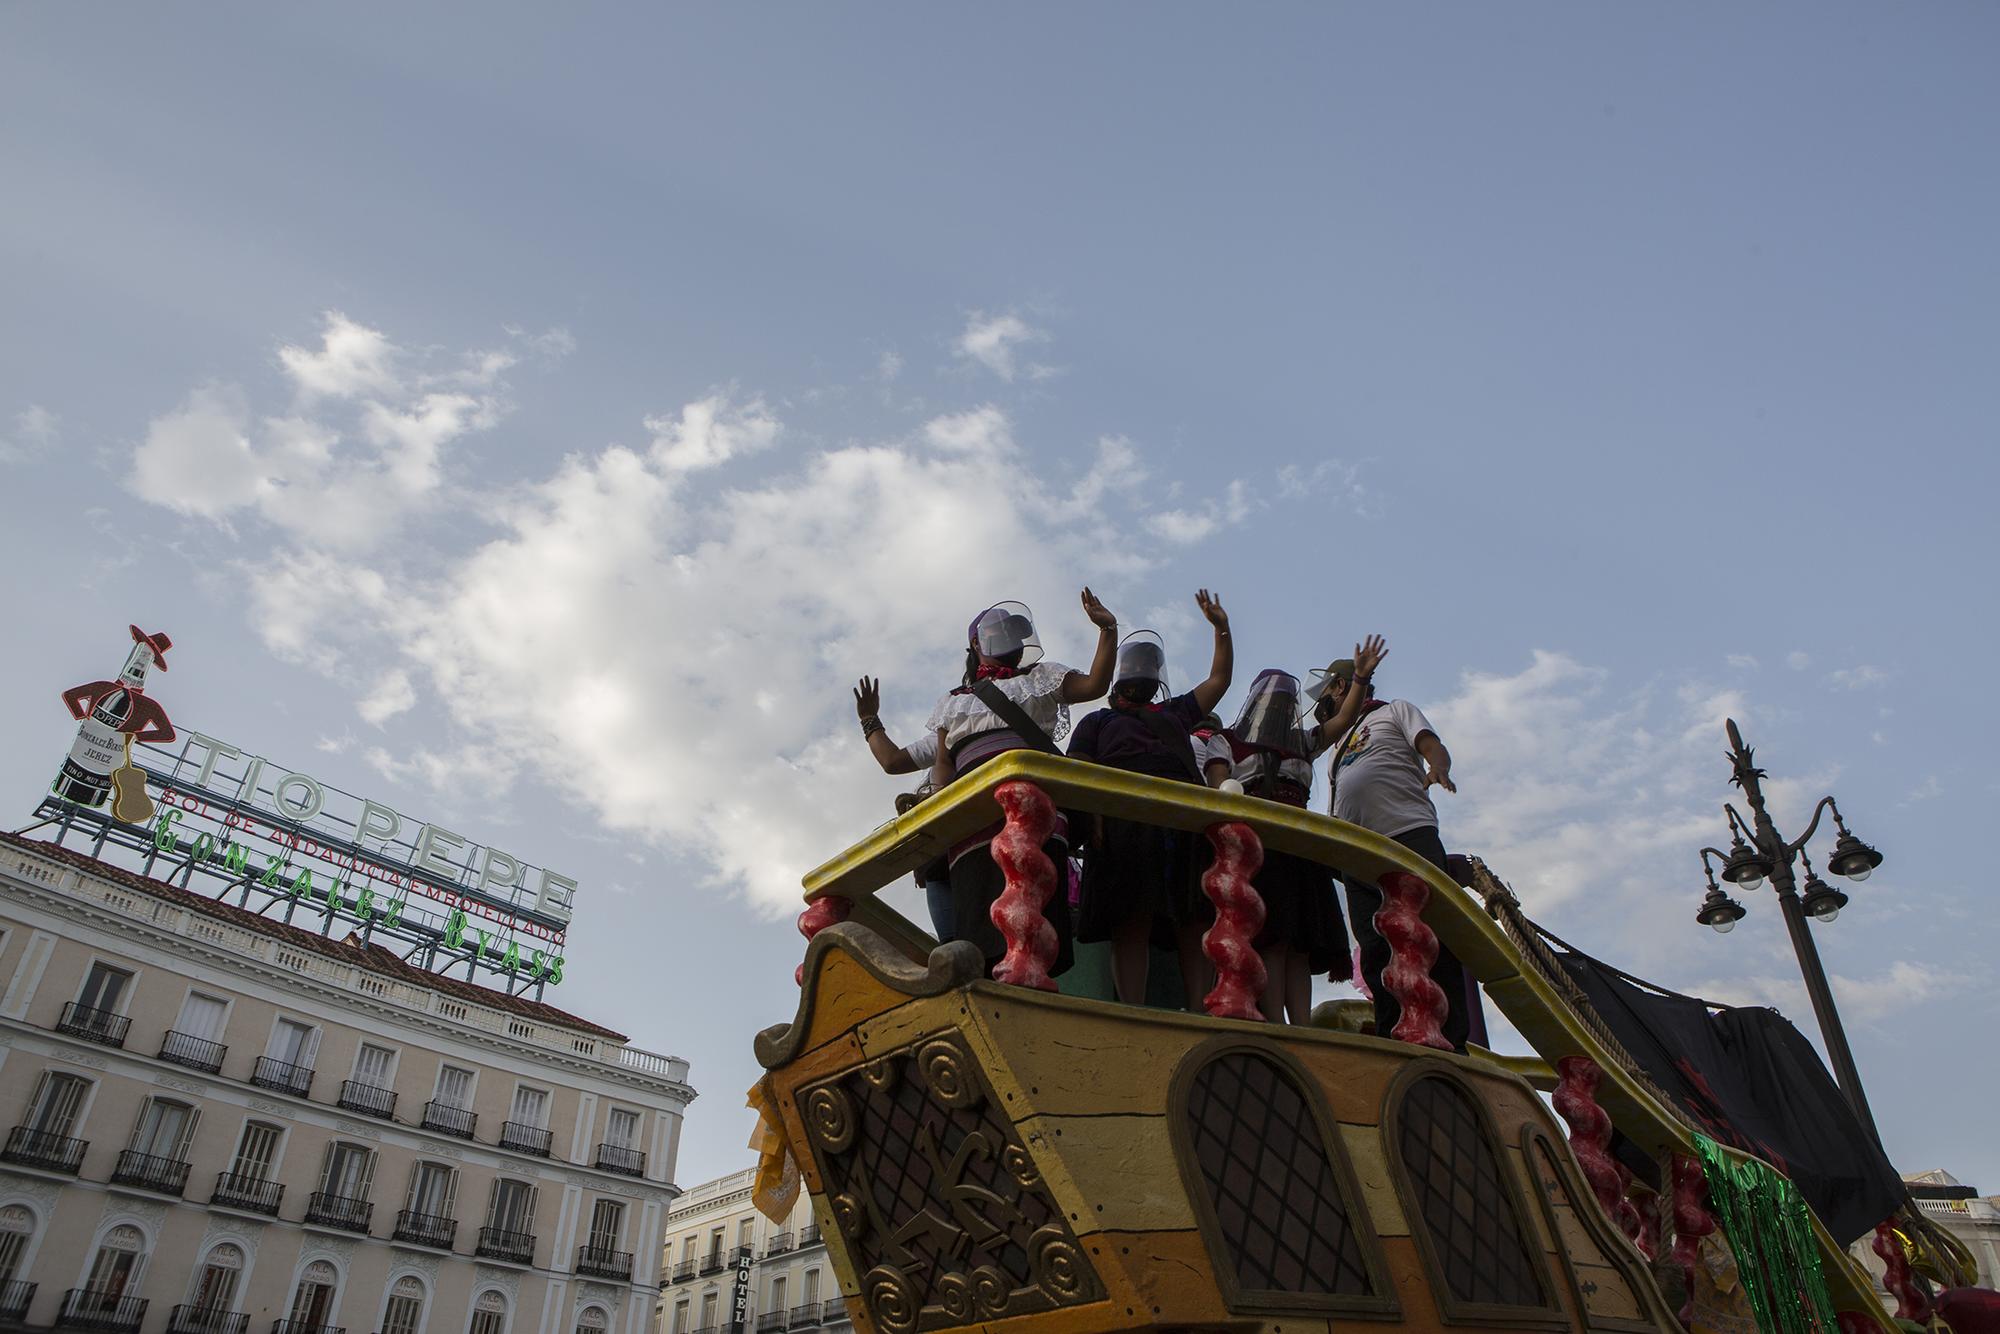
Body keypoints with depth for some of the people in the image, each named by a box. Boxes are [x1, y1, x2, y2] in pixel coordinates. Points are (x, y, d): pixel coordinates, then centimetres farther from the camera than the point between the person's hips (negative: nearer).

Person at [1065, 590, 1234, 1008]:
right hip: (1127, 821, -4)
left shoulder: (1176, 712, 36)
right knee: (1132, 921, -14)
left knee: (1194, 920, -7)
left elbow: (1219, 680, 35)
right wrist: (1095, 821, -9)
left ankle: (1199, 1014, -11)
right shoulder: (1098, 721, 24)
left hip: (1188, 821, 4)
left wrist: (1222, 628, 26)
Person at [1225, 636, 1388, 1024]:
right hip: (1258, 844, -6)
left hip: (1300, 846, 6)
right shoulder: (1231, 741, 13)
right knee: (1273, 941, -17)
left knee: (1301, 948, -4)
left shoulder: (1302, 742, 28)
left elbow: (1343, 719, 20)